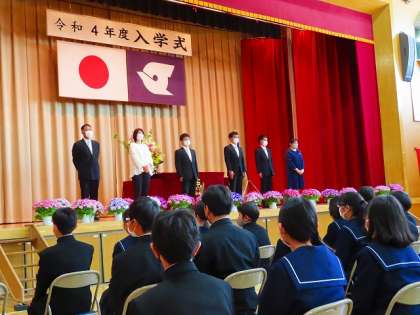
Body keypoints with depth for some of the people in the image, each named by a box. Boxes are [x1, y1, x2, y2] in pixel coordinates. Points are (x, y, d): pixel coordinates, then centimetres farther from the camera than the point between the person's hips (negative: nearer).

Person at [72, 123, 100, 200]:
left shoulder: (96, 144, 13)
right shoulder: (78, 145, -3)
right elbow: (75, 160, 1)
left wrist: (96, 169, 11)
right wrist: (81, 170, 1)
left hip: (95, 174, 5)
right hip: (84, 175, -5)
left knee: (94, 197, 6)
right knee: (85, 197, -2)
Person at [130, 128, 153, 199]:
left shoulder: (145, 146, 22)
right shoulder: (133, 145, 5)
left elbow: (149, 157, 10)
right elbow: (135, 157, -8)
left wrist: (149, 165, -10)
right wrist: (143, 166, -18)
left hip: (147, 171, 5)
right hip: (138, 171, -5)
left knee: (145, 192, 1)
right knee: (138, 193, -12)